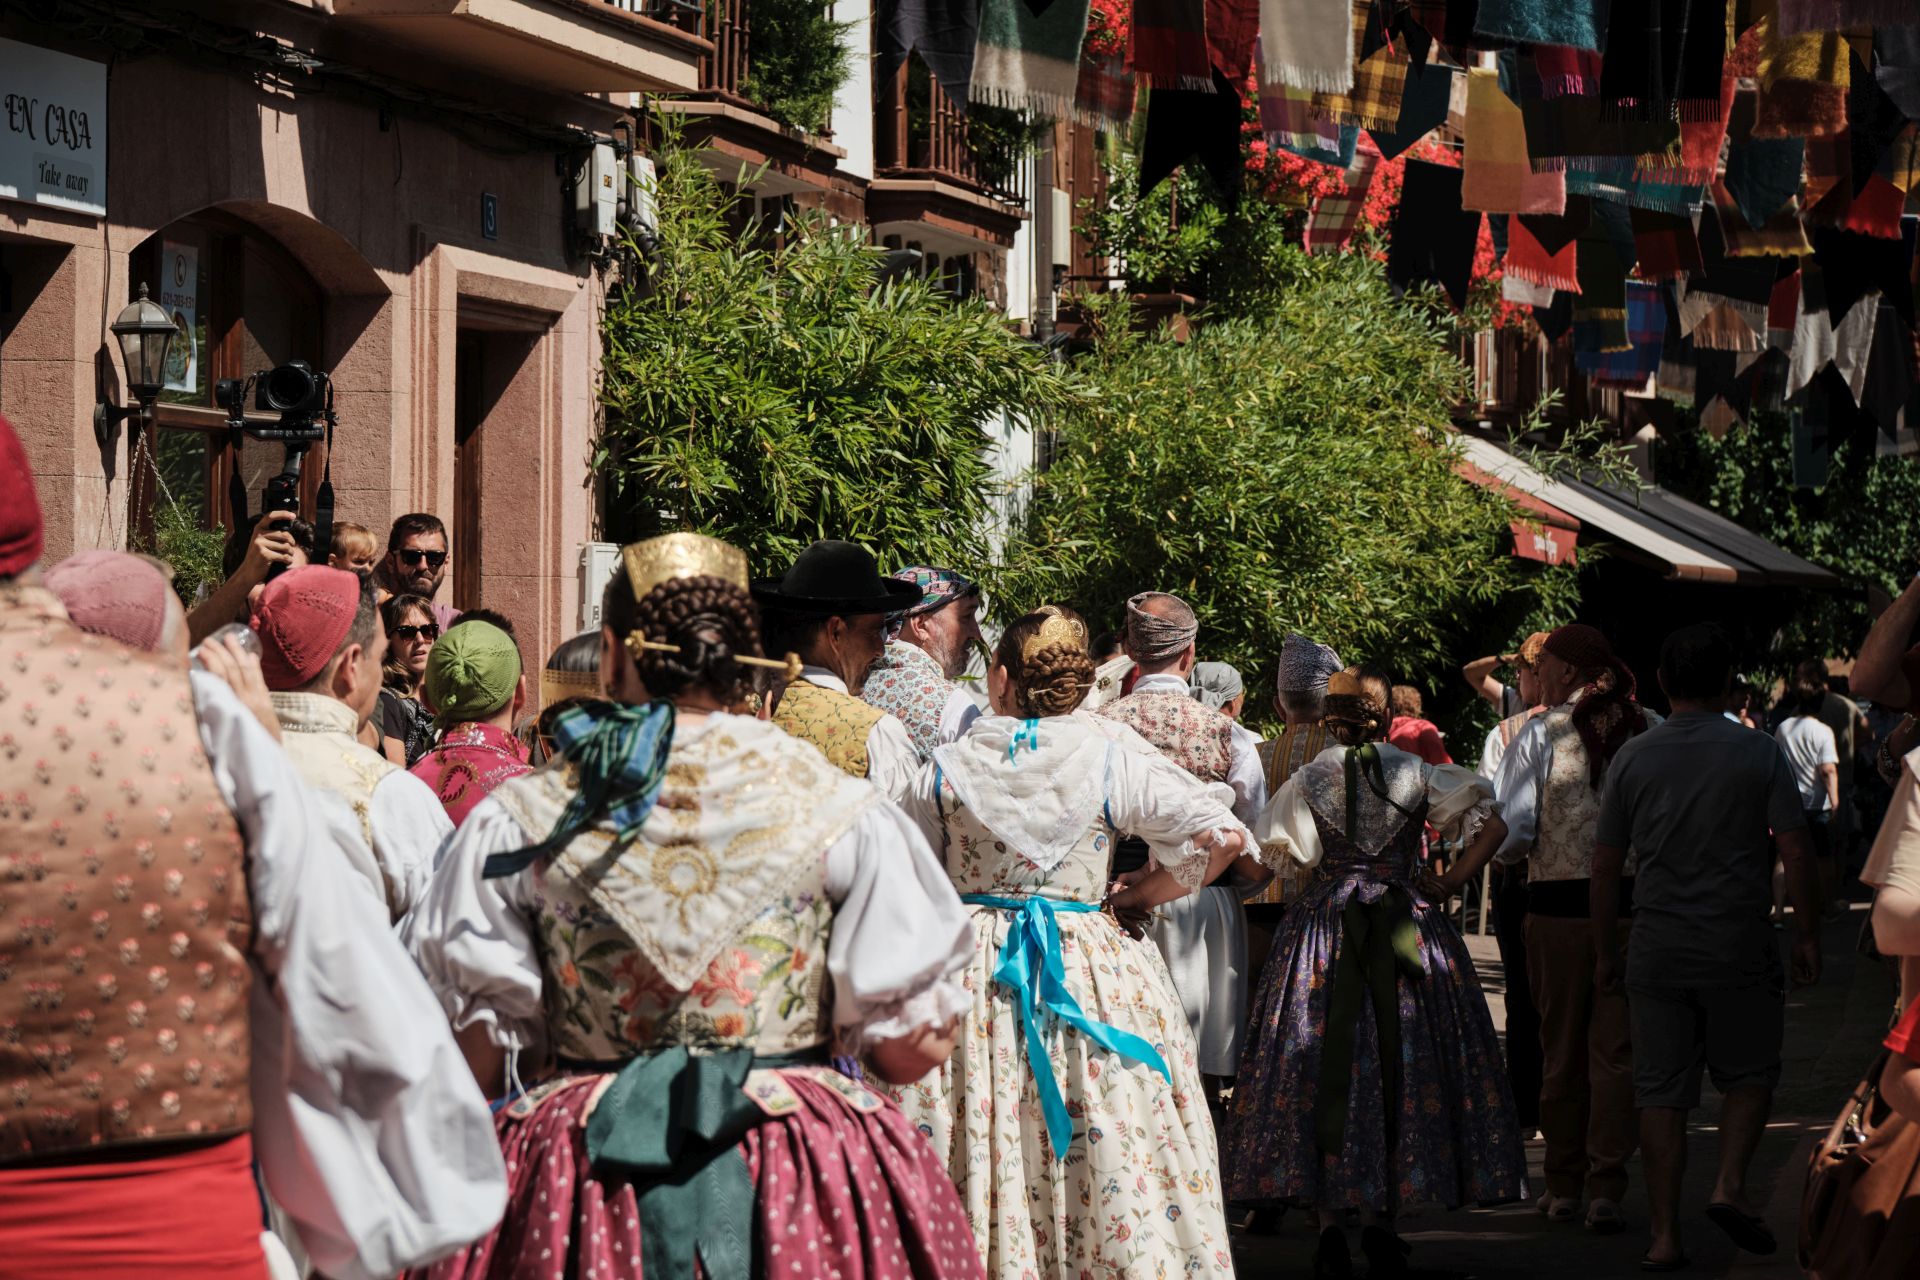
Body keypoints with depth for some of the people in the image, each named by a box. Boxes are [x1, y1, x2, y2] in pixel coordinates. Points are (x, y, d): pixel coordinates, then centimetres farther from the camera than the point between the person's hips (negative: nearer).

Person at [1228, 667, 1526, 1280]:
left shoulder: (1307, 780, 0)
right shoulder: (1418, 774, 0)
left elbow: (1264, 854, 0)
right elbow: (1492, 824, -4)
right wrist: (1447, 885, 1)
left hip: (1324, 934, 0)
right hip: (1406, 927, 0)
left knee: (1321, 1066, 3)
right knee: (1401, 1067, 6)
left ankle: (1329, 1224, -3)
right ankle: (1382, 1219, 4)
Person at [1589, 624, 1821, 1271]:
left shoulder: (1632, 758, 3)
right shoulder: (1757, 754, -3)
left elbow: (1605, 865, 6)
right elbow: (1796, 851, -6)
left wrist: (1605, 952, 14)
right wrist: (1807, 934, 4)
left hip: (1657, 951, 2)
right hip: (1738, 949, -2)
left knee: (1661, 1095, 5)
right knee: (1750, 1074, 16)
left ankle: (1665, 1236, 3)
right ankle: (1730, 1185, -4)